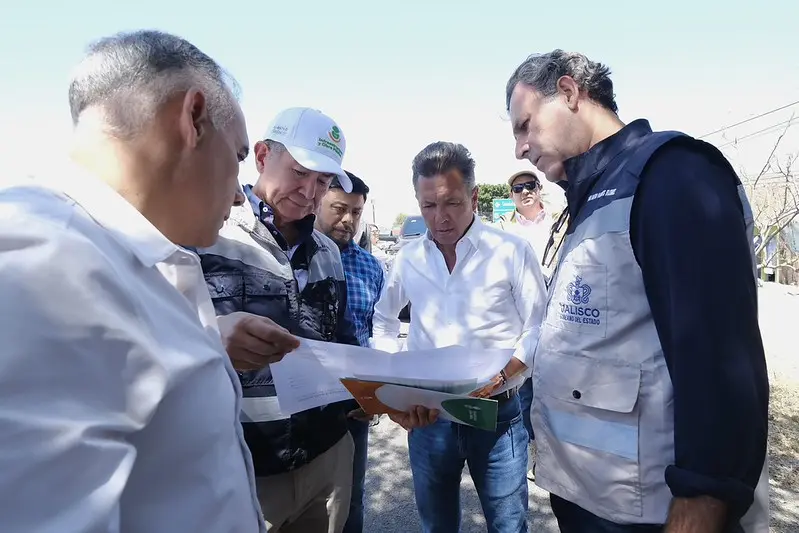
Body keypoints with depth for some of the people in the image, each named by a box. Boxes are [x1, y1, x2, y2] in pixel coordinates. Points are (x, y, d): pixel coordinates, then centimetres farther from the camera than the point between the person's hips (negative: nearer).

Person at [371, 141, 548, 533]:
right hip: (426, 417, 3)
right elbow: (383, 322, 15)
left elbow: (540, 330, -5)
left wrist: (501, 373, -21)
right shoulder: (408, 258, 2)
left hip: (496, 415, -3)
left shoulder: (512, 251, -8)